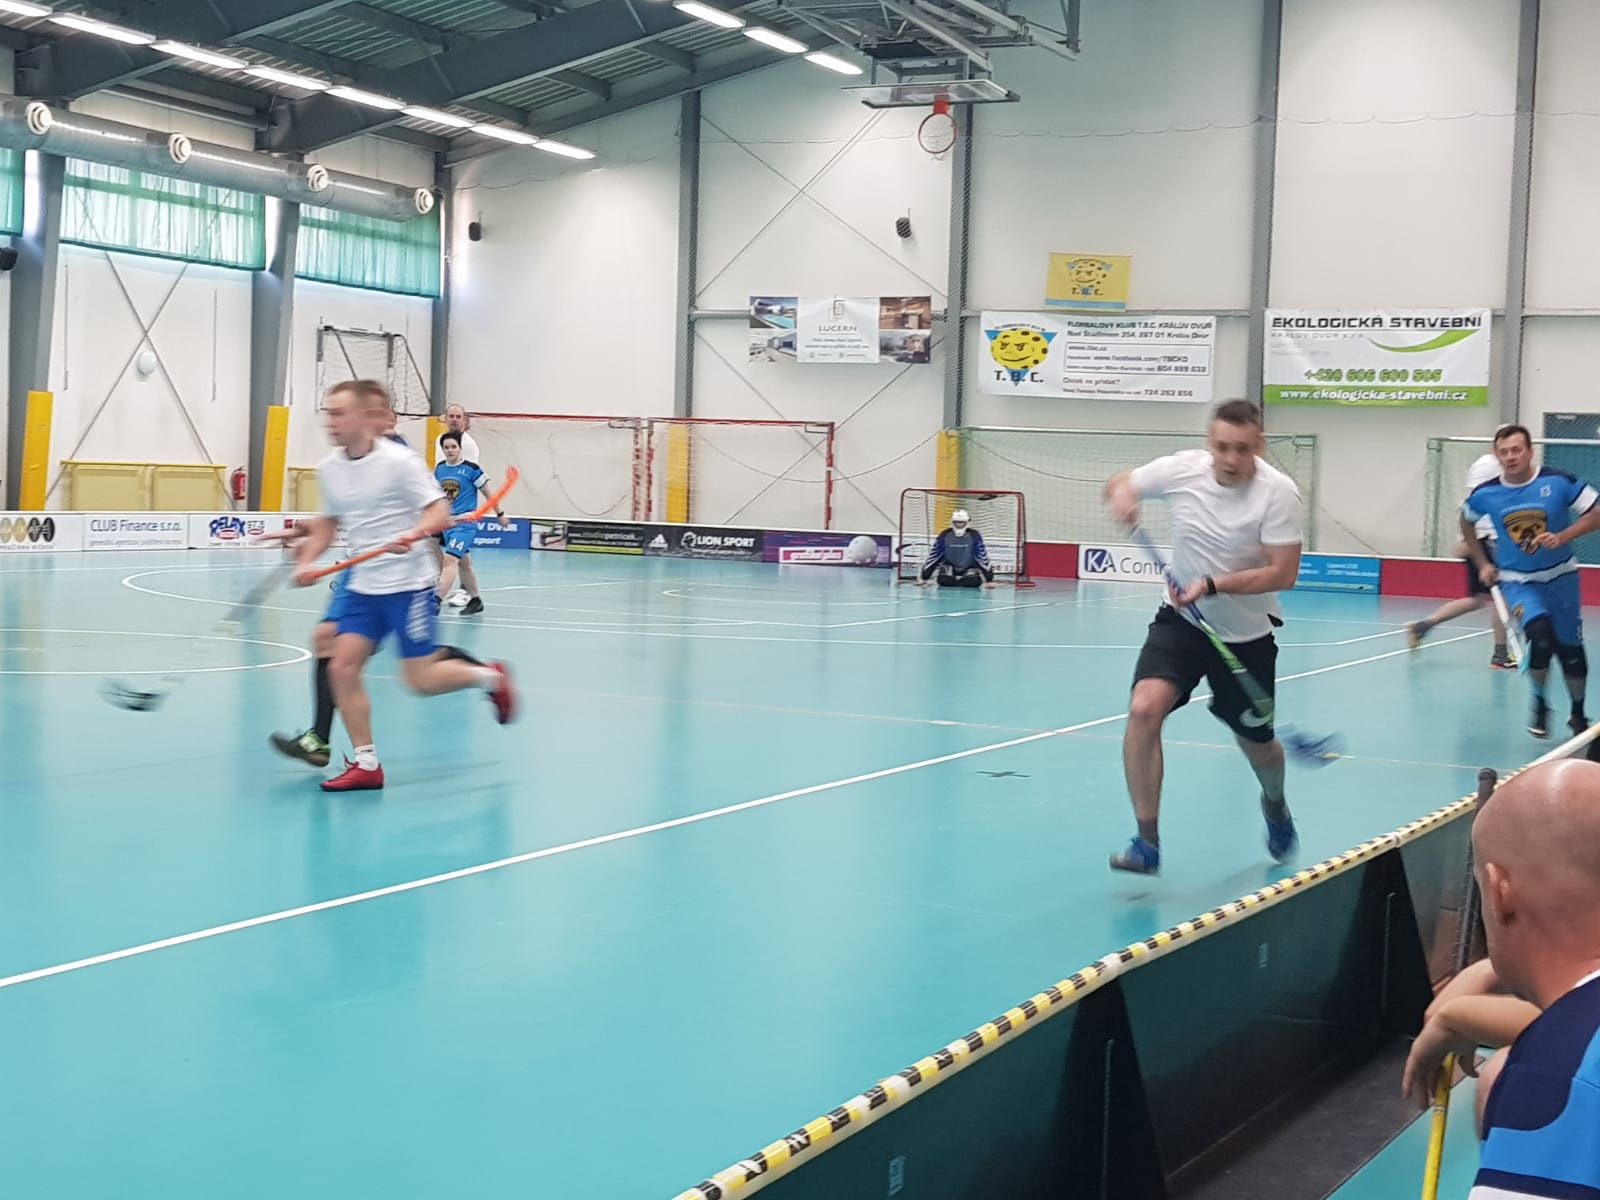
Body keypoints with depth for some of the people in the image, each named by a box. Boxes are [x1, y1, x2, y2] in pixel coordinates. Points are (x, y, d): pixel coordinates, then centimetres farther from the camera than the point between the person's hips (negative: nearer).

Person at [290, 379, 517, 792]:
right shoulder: (329, 468, 3)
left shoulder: (399, 461, -15)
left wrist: (413, 534, -33)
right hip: (363, 586, 6)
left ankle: (490, 676, 25)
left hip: (407, 583, -6)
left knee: (421, 680, -4)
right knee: (343, 668, -6)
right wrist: (307, 559, 3)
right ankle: (366, 764, 5)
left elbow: (439, 511, -15)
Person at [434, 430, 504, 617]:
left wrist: (499, 513, 6)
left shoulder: (471, 468, -10)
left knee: (450, 560, -18)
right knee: (464, 563, 17)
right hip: (447, 522, 6)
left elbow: (487, 491, -1)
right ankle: (475, 600, 31)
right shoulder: (439, 469, 5)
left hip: (465, 523, -6)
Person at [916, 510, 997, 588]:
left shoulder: (974, 536, -22)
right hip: (949, 567, 1)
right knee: (944, 582, -22)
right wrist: (924, 578, -14)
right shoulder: (944, 536, -18)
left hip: (969, 569, -1)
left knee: (973, 582, -25)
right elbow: (932, 557, -13)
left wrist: (989, 581, -22)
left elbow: (983, 557, -20)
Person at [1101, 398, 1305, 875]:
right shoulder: (1181, 469, -14)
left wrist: (1212, 585, -32)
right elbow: (1120, 484, 2)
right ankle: (1147, 841, -13)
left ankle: (1275, 805, 51)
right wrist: (1121, 495, -23)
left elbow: (1283, 573, -22)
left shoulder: (1278, 492, -21)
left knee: (1257, 746, 13)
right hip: (1181, 620, 1)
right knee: (1144, 709, -23)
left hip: (1248, 633, -1)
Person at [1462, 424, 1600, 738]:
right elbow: (1466, 522, 12)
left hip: (1559, 577, 1)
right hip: (1517, 580, 0)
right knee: (1541, 634, -26)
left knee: (1570, 648, 7)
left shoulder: (1559, 483, -15)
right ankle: (1539, 704, -3)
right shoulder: (1485, 494, -9)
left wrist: (1561, 537, -24)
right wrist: (1482, 564, 7)